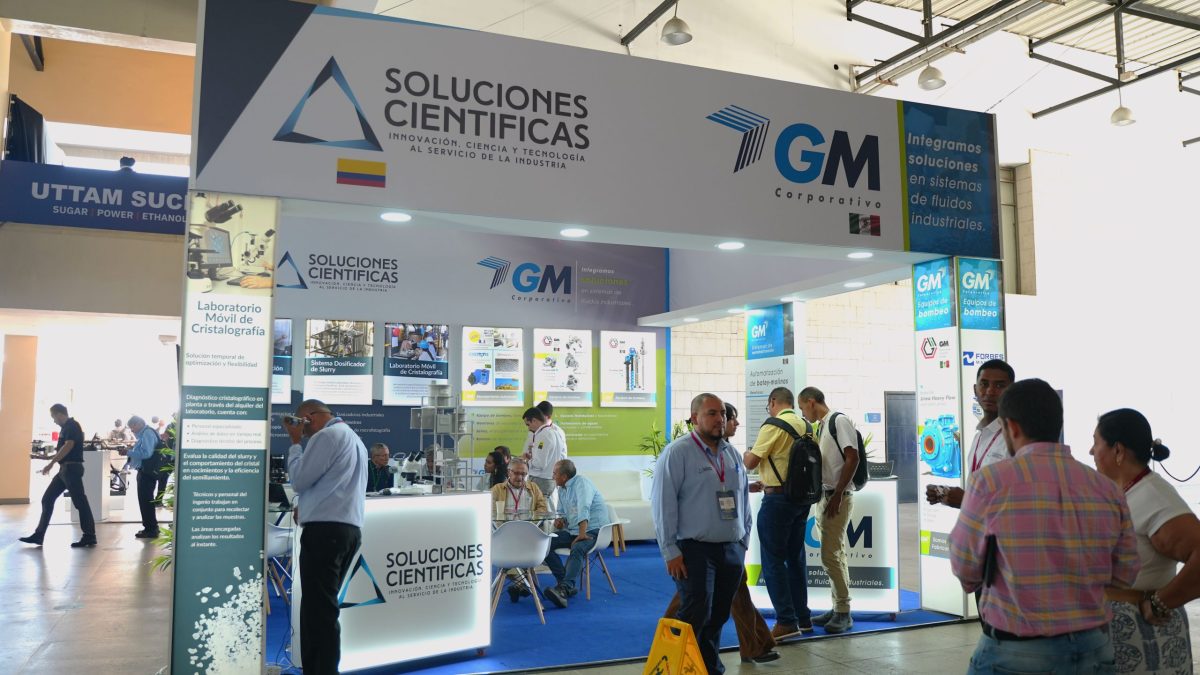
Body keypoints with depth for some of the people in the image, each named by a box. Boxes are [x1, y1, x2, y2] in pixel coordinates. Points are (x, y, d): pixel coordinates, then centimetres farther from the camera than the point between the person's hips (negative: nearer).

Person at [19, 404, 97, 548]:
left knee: (79, 502, -6)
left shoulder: (72, 426, -12)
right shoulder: (66, 427, 17)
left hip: (72, 468, -10)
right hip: (65, 469, 10)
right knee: (47, 499, 9)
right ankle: (39, 535, 13)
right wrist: (48, 457, 25)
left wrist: (50, 464, -24)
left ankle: (90, 537, -2)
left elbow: (68, 446, -23)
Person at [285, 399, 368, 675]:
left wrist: (295, 442, 3)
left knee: (317, 608, -8)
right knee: (324, 607, 12)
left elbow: (299, 480, -6)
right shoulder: (353, 438, 24)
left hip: (325, 529, -9)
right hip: (349, 528, 9)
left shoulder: (327, 436, -6)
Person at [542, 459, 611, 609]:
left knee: (577, 549, -36)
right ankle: (566, 584, -15)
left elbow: (583, 509, -24)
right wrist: (561, 520, 1)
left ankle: (563, 589, -52)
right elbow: (562, 513, 26)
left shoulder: (581, 483, -11)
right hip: (573, 530, 9)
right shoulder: (563, 490, 16)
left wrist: (582, 534, -34)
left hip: (593, 530, -9)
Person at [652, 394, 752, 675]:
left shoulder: (732, 453, 14)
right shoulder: (677, 452, -8)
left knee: (718, 617, 12)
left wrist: (744, 541, 17)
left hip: (732, 549, 6)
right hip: (695, 550, -6)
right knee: (696, 617, -11)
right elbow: (663, 503, -11)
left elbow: (743, 499, 21)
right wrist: (671, 551, -13)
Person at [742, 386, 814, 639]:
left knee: (773, 561, 0)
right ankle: (803, 618, 22)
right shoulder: (807, 426, 7)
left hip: (778, 498, -7)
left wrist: (745, 453, 12)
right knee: (796, 557, 16)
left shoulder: (773, 426, -13)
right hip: (802, 495, 8)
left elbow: (750, 463, -13)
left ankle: (786, 621, 0)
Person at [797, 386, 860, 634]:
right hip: (824, 497, 9)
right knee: (834, 555, 12)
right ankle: (838, 608, 19)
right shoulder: (823, 426, 15)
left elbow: (852, 458, -18)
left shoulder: (839, 420, -11)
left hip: (837, 497, -9)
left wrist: (837, 496, -20)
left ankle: (844, 613, -2)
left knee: (831, 555, -10)